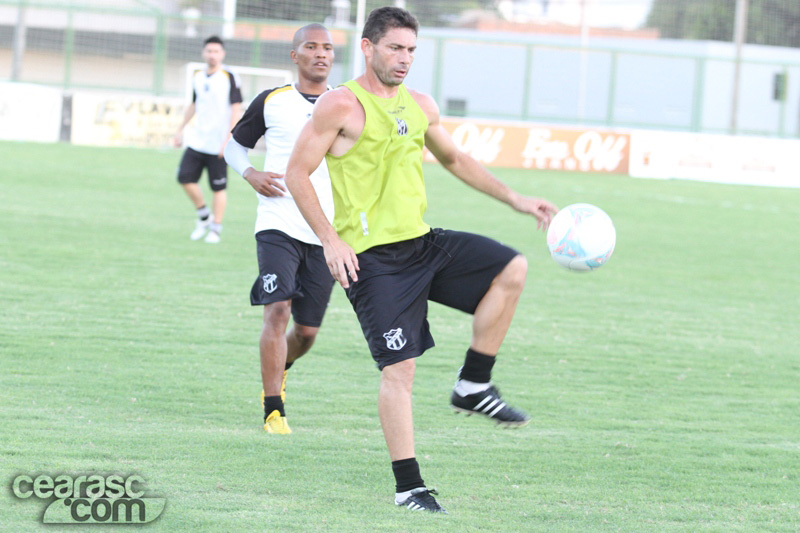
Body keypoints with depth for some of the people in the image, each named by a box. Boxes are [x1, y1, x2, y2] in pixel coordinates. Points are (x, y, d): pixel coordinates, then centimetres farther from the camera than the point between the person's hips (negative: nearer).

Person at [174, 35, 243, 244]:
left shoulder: (230, 78, -8)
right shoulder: (198, 77, 10)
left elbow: (236, 111, -10)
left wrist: (228, 140, -16)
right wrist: (180, 130, 21)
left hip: (218, 145, -5)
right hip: (197, 140, 5)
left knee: (218, 187, -1)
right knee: (185, 177, -2)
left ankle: (215, 229, 10)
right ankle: (204, 216, 18)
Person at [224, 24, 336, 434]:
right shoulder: (271, 102, 4)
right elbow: (235, 146, 17)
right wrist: (251, 175, -5)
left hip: (326, 233, 3)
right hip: (278, 226, -3)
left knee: (308, 330, 7)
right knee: (278, 311, -19)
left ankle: (279, 370, 42)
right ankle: (273, 411, -14)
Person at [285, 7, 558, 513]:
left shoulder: (420, 106, 12)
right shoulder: (342, 105, -9)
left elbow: (454, 159, 27)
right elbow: (297, 173, -8)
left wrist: (515, 199, 19)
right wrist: (331, 239, -15)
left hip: (423, 243, 7)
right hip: (372, 257, -7)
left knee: (512, 269, -7)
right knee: (400, 366, -10)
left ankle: (474, 386, 3)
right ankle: (409, 487, -3)